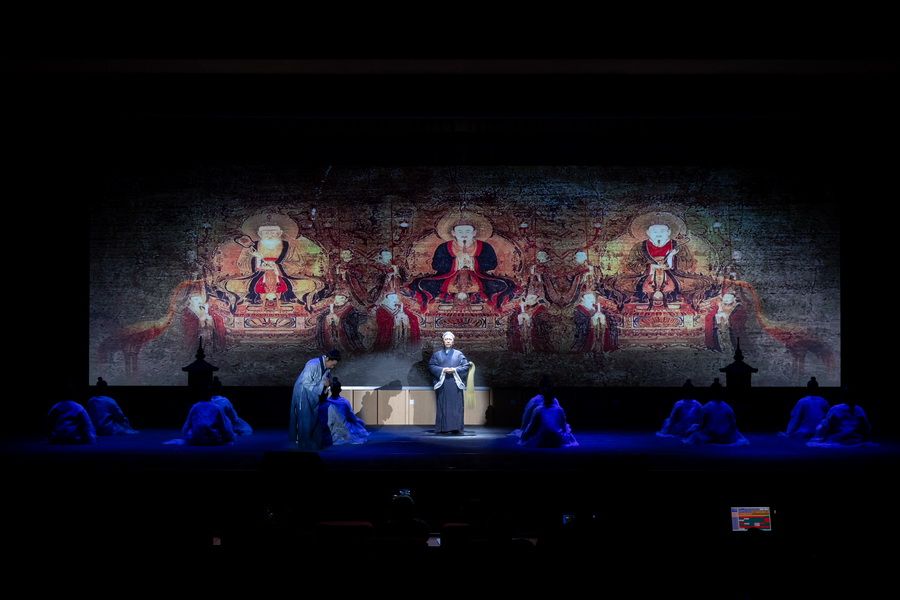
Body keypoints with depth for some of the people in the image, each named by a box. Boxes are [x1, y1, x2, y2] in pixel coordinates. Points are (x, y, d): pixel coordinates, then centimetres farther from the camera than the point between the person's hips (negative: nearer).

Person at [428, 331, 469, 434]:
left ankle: (456, 428, -6)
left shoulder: (459, 354, 12)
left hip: (455, 384, 0)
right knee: (442, 406, -2)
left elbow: (466, 366, 4)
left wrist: (455, 370, -11)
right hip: (442, 384, 1)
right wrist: (442, 370, -12)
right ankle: (442, 428, -1)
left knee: (456, 406, -5)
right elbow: (431, 366, 3)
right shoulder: (437, 354, 14)